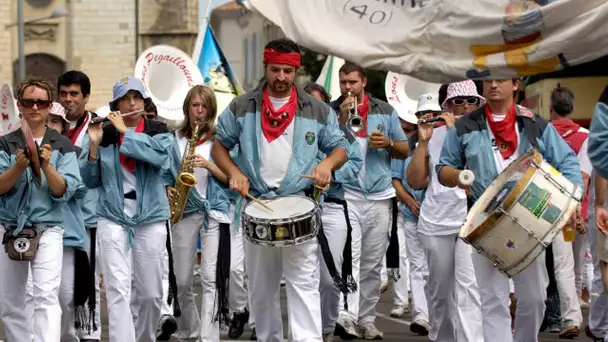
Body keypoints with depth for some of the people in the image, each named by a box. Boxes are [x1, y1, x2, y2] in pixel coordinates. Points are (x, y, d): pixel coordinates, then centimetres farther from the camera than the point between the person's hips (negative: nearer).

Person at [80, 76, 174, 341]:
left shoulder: (158, 131, 5)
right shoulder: (104, 134, 5)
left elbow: (160, 155, -18)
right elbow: (91, 181, 3)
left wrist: (126, 133, -16)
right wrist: (94, 145, -11)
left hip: (151, 219, 1)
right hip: (113, 219, -1)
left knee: (151, 293, 7)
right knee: (118, 291, -13)